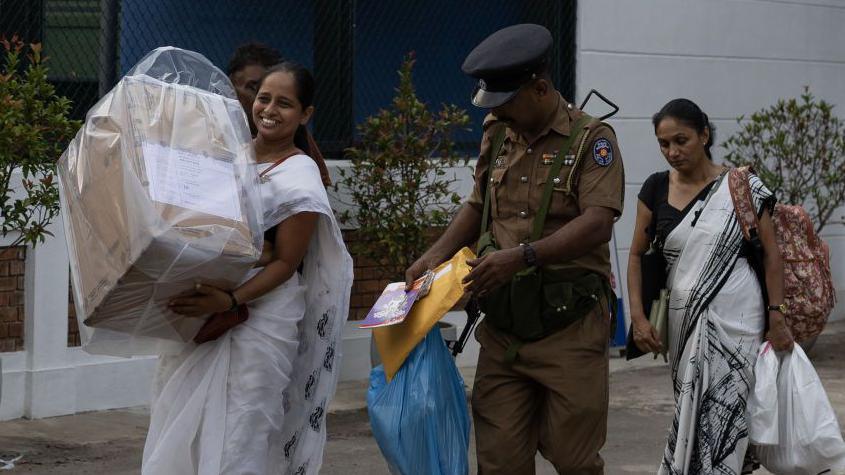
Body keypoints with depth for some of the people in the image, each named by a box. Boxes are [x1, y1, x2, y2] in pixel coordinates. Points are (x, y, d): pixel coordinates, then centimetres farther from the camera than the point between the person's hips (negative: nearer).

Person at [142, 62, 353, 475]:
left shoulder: (300, 181, -11)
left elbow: (286, 263, -13)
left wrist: (230, 300, -25)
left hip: (259, 314, -6)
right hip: (202, 314, 7)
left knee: (236, 438, -4)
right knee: (181, 426, 9)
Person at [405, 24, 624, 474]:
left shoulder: (590, 139, -7)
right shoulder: (497, 135, 12)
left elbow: (597, 224, -19)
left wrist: (523, 257, -29)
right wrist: (434, 256, 7)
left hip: (568, 330, -5)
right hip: (502, 328, 5)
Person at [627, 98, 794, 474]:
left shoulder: (743, 187, -4)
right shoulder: (656, 189, 4)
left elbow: (771, 254, 0)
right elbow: (637, 255, 8)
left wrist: (776, 318, -6)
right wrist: (638, 317, -2)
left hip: (735, 319, -3)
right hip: (684, 318, 3)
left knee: (719, 418, -8)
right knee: (694, 417, 10)